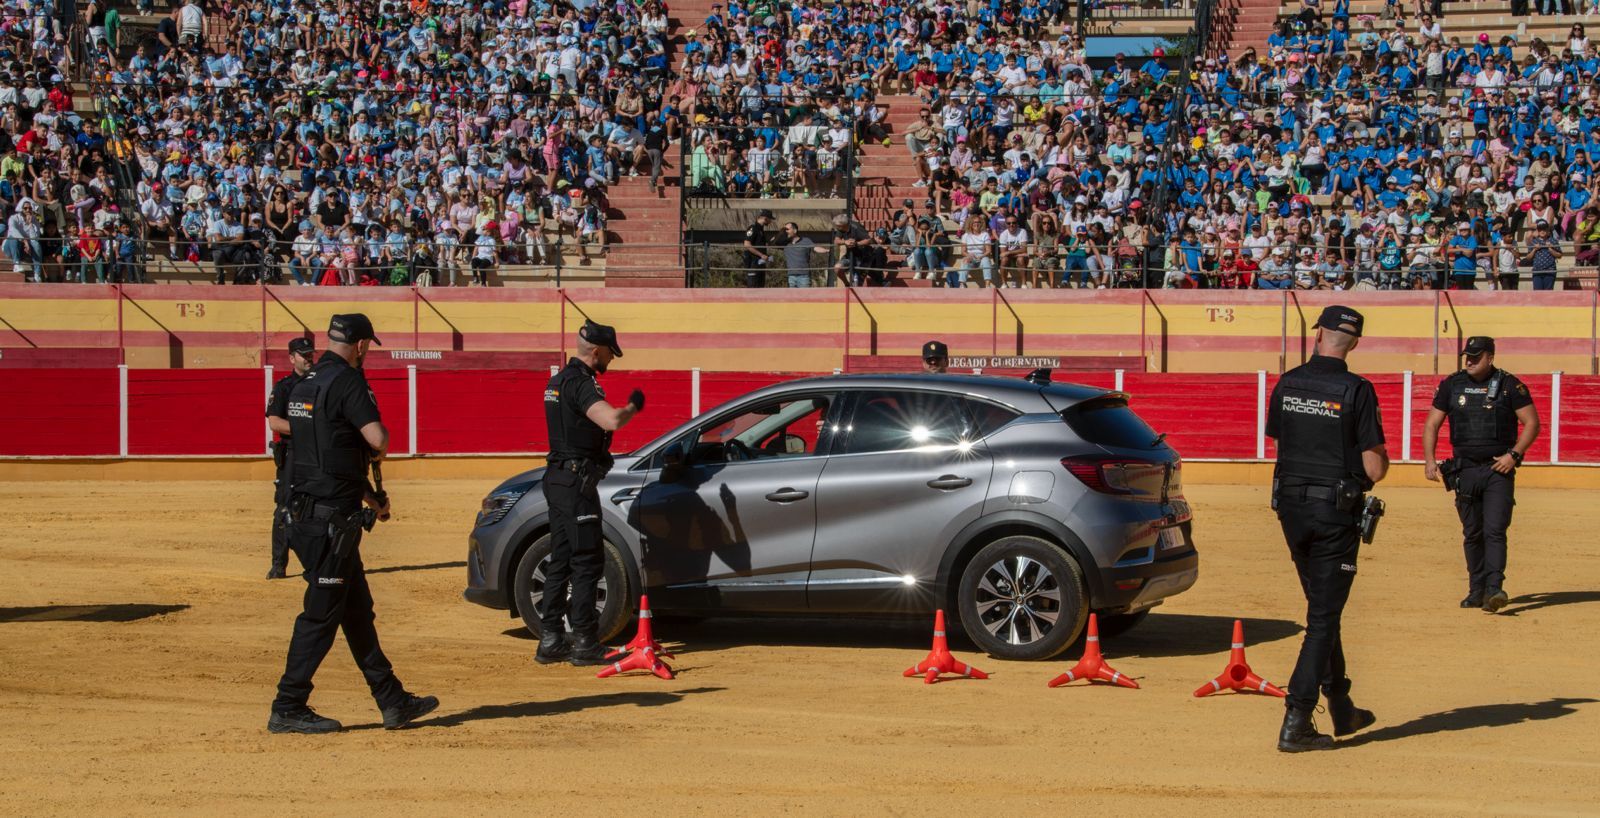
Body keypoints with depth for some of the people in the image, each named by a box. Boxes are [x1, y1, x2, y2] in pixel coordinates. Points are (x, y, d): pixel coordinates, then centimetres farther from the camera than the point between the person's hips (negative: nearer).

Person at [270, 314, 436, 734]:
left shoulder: (306, 384, 15)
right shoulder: (346, 381, -14)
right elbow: (377, 440, -23)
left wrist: (369, 496, 27)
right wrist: (381, 441, 1)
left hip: (307, 509, 10)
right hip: (331, 515, -10)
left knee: (357, 611, 14)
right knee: (321, 614, -3)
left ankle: (393, 701, 20)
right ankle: (288, 709, 1)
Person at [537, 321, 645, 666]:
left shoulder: (558, 381, 15)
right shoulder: (580, 383, -17)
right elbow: (612, 421, -31)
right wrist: (633, 405, -13)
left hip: (558, 479, 10)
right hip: (576, 481, -10)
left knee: (561, 560, 12)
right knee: (587, 561, -6)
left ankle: (550, 641, 14)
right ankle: (584, 643, -5)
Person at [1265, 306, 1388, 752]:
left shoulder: (1287, 384, 1)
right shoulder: (1356, 391, -13)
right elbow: (1374, 468, -13)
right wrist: (1379, 460, 9)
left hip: (1291, 506, 5)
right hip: (1336, 513, -5)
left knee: (1323, 609, 19)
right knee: (1324, 617, 0)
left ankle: (1341, 709, 28)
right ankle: (1295, 723, -7)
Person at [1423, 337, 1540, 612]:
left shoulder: (1509, 385, -2)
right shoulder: (1451, 385, 6)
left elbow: (1532, 423, -1)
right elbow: (1432, 424, 10)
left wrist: (1514, 454, -13)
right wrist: (1429, 460, -3)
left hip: (1498, 469, -3)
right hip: (1465, 470, 4)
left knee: (1495, 530, -14)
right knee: (1472, 534, 9)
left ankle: (1494, 589, -19)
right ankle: (1477, 590, 17)